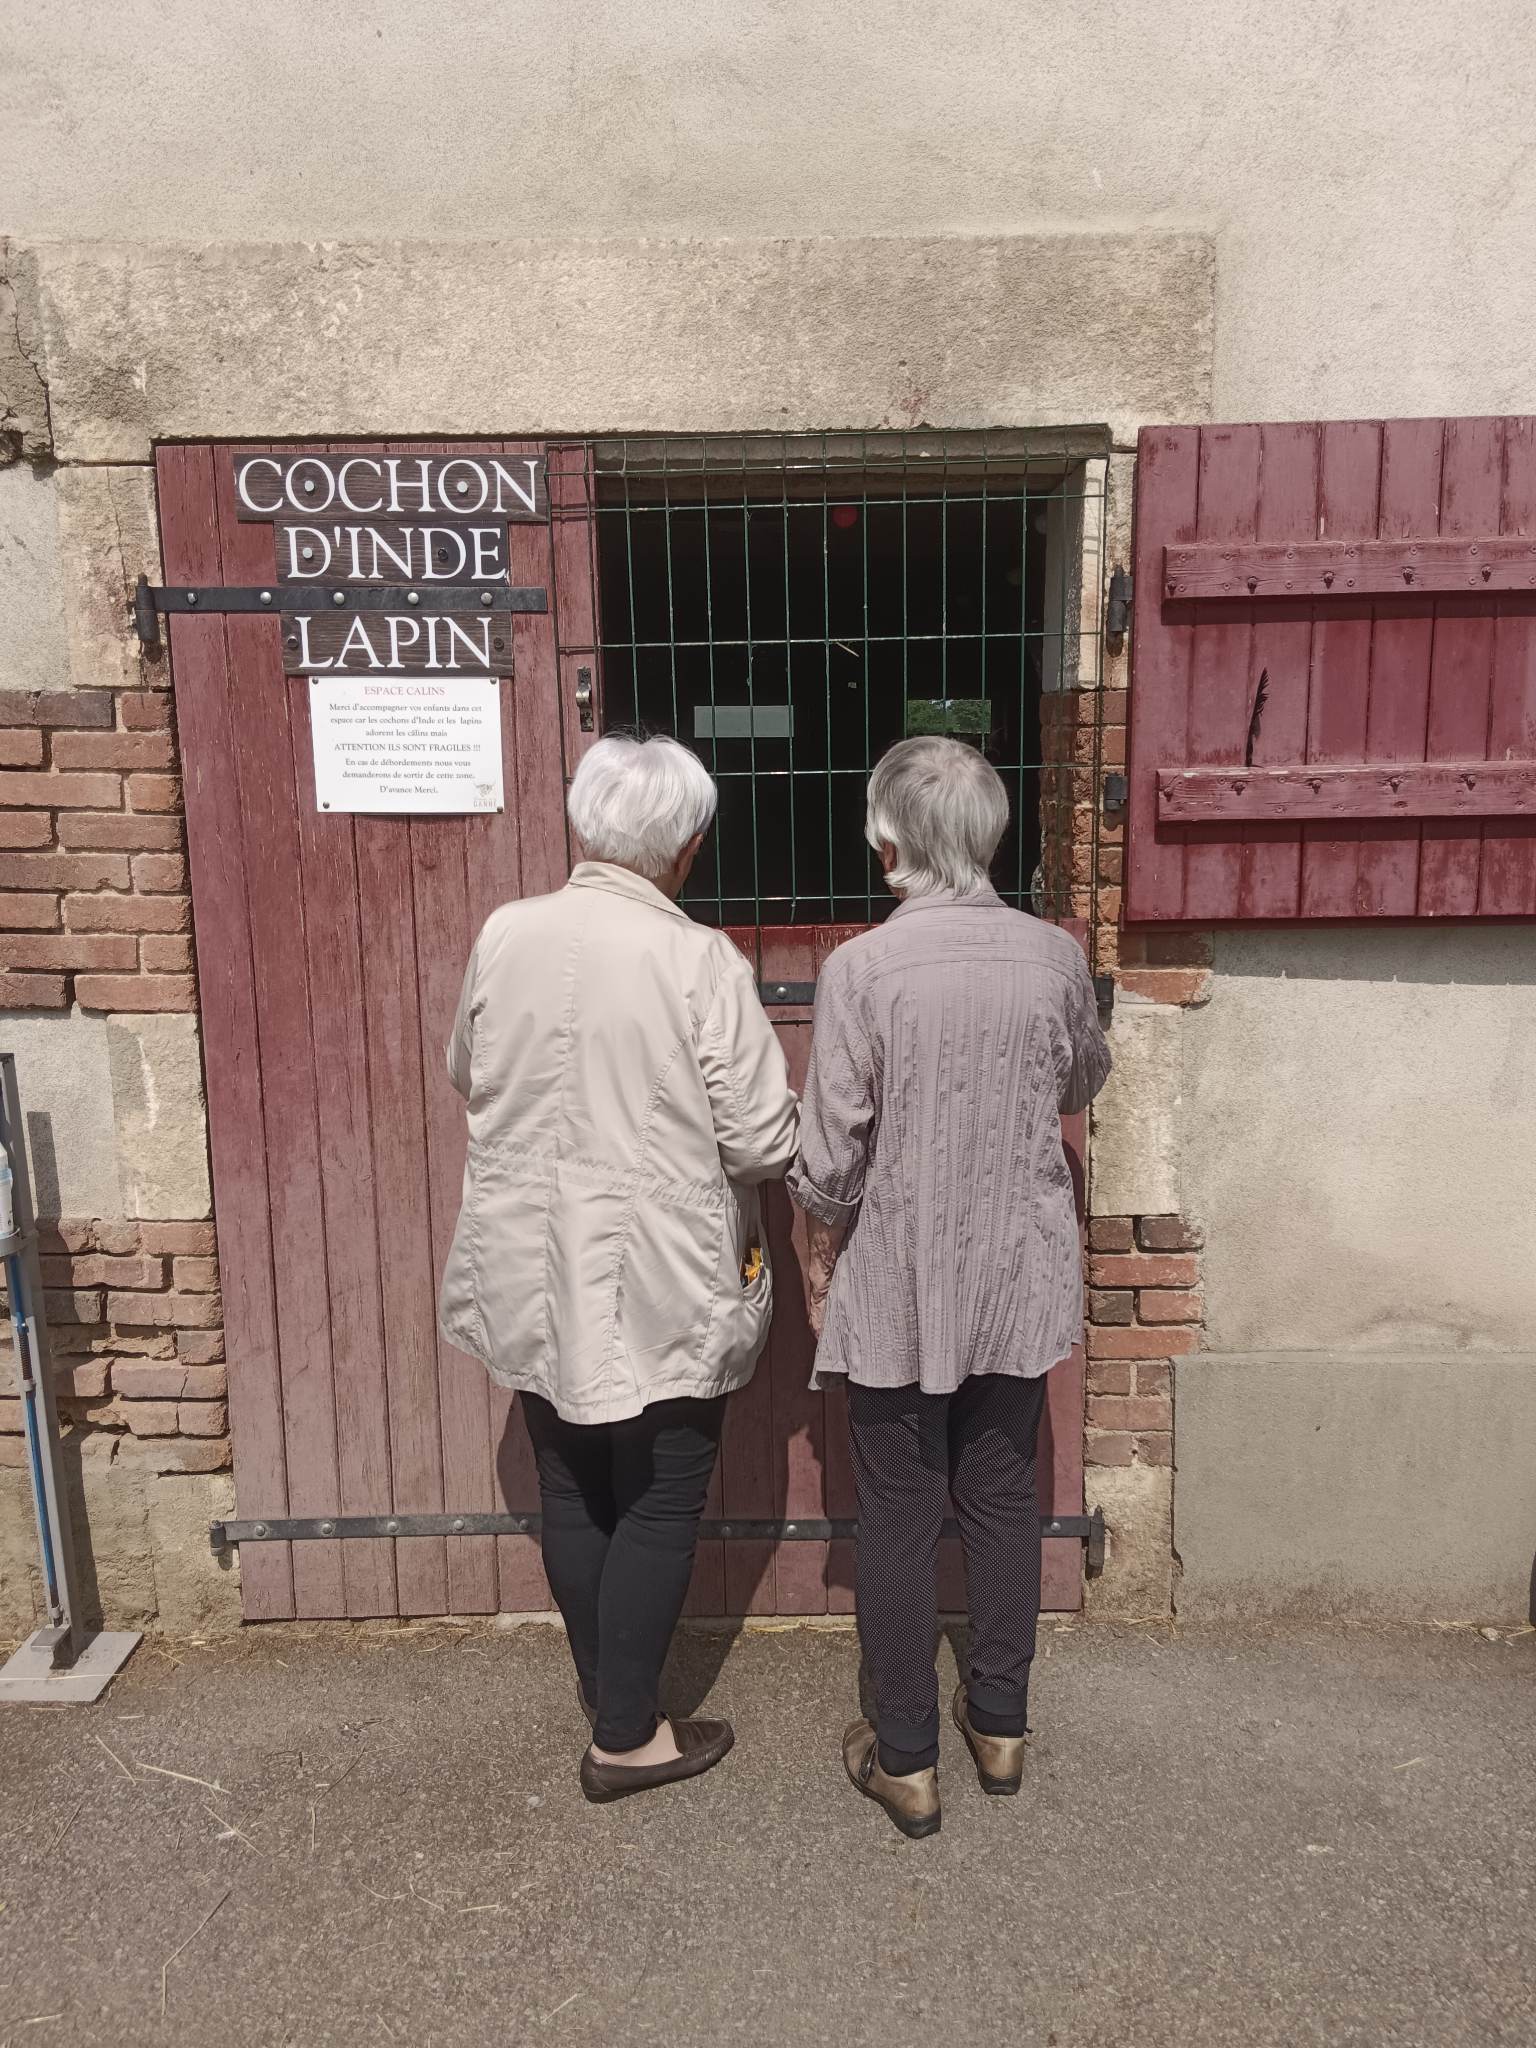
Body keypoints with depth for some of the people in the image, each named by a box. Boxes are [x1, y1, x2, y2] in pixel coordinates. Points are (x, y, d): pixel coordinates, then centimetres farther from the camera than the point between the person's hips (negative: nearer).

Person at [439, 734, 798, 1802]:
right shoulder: (701, 961, -18)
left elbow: (467, 1076, 12)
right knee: (659, 1502, 12)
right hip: (660, 1286, -5)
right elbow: (762, 1141, -16)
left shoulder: (503, 935, -4)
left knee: (571, 1491, 20)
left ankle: (606, 1688, 39)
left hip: (533, 1278, 5)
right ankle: (628, 1736, 23)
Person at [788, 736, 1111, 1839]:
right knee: (1004, 1497, 18)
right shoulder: (1055, 954, -7)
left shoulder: (861, 968, -18)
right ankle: (1001, 1724, 35)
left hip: (898, 1289, -3)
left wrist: (821, 1258, 2)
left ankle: (907, 1759, 25)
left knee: (900, 1517, 11)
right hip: (1020, 1281, 4)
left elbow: (831, 1150, -15)